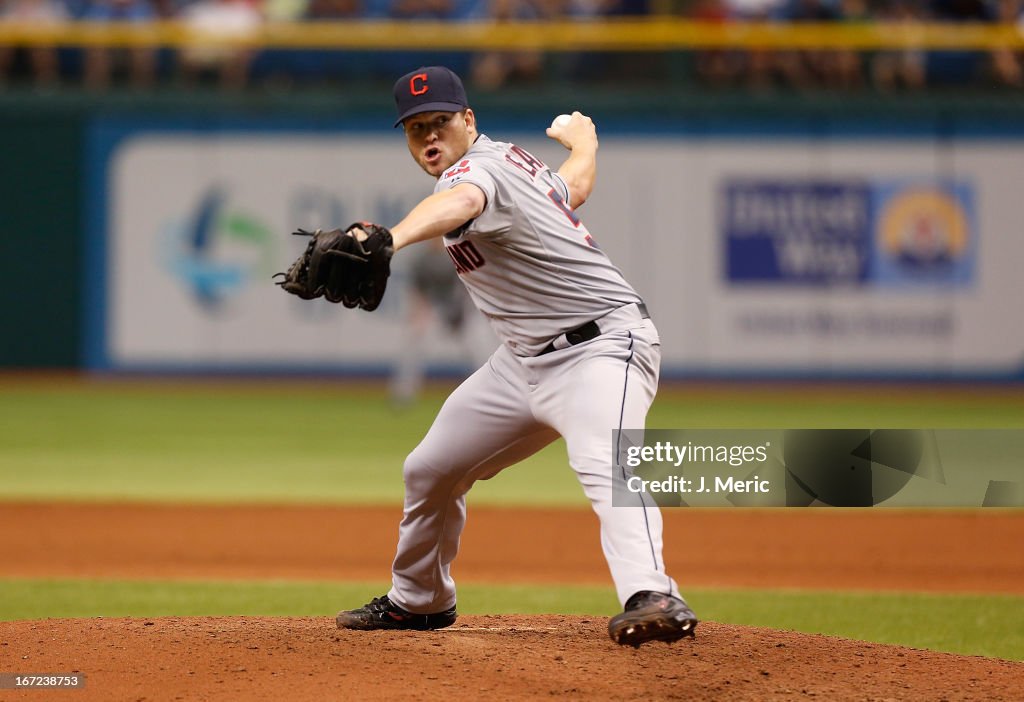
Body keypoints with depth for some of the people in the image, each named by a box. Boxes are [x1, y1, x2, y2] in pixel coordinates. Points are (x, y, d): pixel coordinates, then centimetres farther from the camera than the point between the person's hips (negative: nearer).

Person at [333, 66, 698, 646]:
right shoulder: (508, 158, 7)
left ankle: (652, 598, -55)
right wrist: (584, 141, 50)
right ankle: (418, 600, 39)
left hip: (604, 343, -11)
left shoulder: (477, 168, -21)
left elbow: (461, 204, -47)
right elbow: (574, 189, 26)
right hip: (528, 355, 11)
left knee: (602, 465, -37)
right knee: (431, 469, 18)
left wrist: (390, 241, -68)